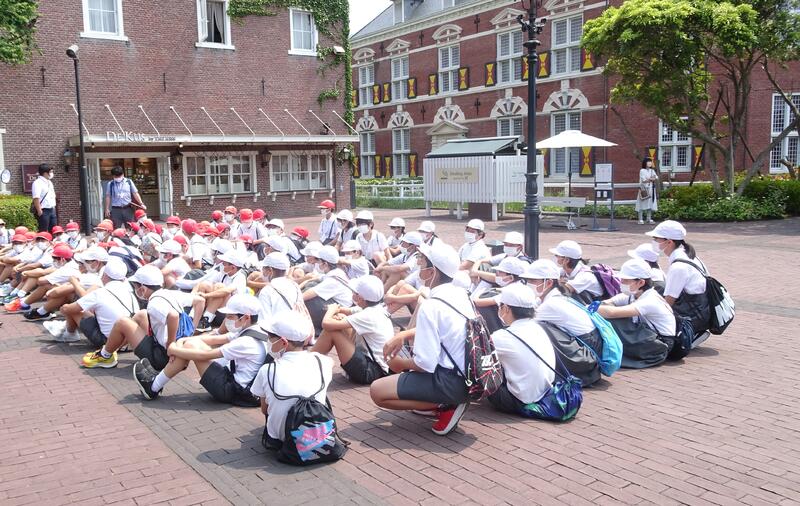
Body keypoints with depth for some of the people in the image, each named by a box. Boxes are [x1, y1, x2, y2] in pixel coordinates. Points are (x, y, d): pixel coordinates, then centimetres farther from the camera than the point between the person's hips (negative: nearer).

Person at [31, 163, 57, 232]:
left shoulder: (49, 182, 16)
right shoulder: (38, 183, -14)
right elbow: (36, 198, -22)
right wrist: (39, 211, -26)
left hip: (51, 209, 9)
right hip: (43, 211, -9)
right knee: (43, 231, -5)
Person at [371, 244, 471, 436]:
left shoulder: (430, 306, -22)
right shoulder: (461, 294, 4)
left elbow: (425, 364, -23)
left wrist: (399, 363, -2)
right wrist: (402, 336, 12)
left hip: (451, 382, -9)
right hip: (469, 373, 9)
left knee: (377, 391, -6)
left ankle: (445, 406, -6)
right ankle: (450, 399, 14)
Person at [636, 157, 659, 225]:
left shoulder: (652, 171, 13)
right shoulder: (642, 171, -4)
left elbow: (656, 178, 0)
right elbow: (643, 180, -14)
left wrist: (648, 179, -13)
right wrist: (651, 179, -4)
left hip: (651, 189, 6)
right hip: (644, 189, -6)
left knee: (650, 204, 6)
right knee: (642, 204, -5)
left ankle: (649, 218, 13)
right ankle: (640, 219, -3)